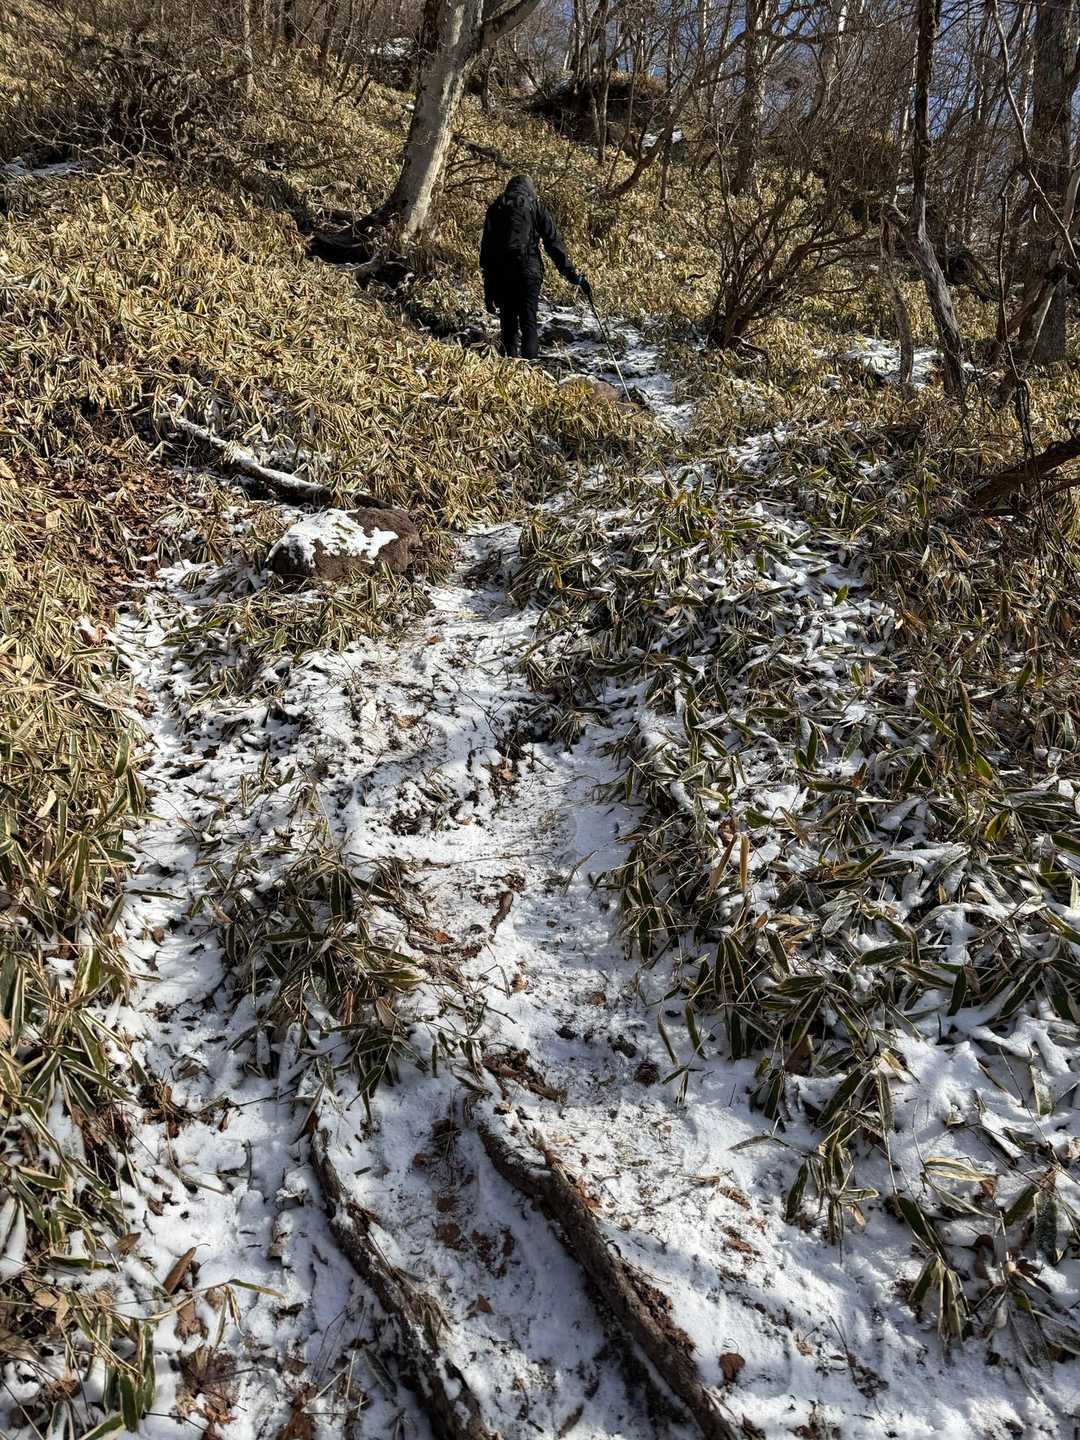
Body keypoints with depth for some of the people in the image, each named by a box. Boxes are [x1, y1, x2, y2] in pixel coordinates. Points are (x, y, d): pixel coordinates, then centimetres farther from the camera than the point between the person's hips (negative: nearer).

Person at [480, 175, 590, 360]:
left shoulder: (495, 208, 16)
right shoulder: (534, 207, 10)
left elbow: (486, 247, 10)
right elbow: (553, 242, 3)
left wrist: (488, 288, 10)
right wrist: (571, 273, 3)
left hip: (500, 273, 2)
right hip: (528, 270, -2)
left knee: (508, 323, 11)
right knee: (528, 322, -6)